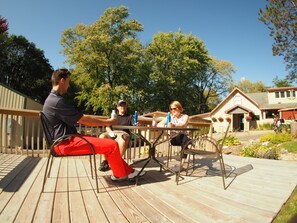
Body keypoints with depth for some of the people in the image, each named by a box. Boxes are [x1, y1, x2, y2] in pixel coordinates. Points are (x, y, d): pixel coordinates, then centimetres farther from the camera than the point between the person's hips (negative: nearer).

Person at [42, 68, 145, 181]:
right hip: (66, 143, -11)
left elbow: (80, 117, 15)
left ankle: (128, 171, 12)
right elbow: (83, 120, -16)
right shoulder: (57, 101, -18)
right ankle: (120, 175, 8)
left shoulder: (53, 99, 16)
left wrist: (104, 120, 13)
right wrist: (106, 122, -4)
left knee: (108, 143, 9)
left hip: (66, 140, 11)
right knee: (112, 145, -15)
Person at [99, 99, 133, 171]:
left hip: (123, 133, -2)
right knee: (102, 137, -30)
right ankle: (106, 159, -21)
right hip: (113, 133, 2)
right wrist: (110, 132, -5)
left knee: (123, 139, -39)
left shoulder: (130, 117, 22)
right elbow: (107, 127, 18)